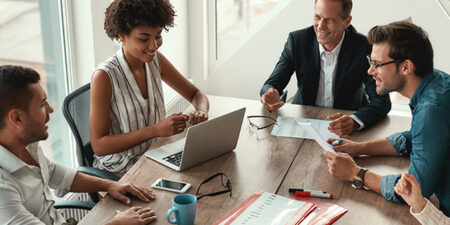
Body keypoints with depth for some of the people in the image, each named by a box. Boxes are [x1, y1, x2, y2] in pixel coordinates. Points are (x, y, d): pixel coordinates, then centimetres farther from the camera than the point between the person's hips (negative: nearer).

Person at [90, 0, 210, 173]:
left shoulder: (156, 60, 0)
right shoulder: (104, 76, -19)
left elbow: (196, 94, 10)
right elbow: (98, 146, -19)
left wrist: (201, 111, -15)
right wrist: (156, 130, -28)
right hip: (118, 171, -6)